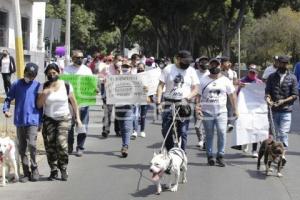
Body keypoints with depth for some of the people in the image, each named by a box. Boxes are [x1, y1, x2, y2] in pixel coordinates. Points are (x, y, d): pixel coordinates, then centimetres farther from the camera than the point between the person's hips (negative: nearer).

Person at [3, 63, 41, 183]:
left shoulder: (38, 86, 1)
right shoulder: (17, 84, 4)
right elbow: (8, 98, 9)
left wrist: (41, 121, 3)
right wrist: (6, 109, -9)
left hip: (33, 120, -3)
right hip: (19, 121, 3)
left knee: (31, 144, -17)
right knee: (22, 148, 6)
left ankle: (34, 169, 1)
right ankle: (26, 173, 16)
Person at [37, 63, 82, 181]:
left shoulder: (66, 86, -1)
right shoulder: (43, 87, 1)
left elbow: (73, 102, 6)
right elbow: (39, 105, -1)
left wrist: (77, 117, 3)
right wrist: (44, 94, -18)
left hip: (63, 118, -2)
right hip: (48, 119, 2)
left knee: (61, 143, -17)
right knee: (49, 145, -4)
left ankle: (63, 169, -3)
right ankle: (53, 170, 8)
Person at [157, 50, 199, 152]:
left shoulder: (191, 71, 7)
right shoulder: (168, 69, 4)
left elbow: (196, 89, 5)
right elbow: (160, 86, 3)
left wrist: (187, 98, -13)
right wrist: (158, 102, -7)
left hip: (184, 104, 0)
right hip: (169, 104, 0)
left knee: (182, 132, -2)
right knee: (166, 131, 2)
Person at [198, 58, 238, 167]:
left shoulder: (225, 80, 6)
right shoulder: (204, 80, 6)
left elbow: (232, 95, 9)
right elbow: (199, 95, 6)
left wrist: (235, 109, 5)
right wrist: (198, 106, -8)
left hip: (221, 112, 0)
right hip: (207, 112, 1)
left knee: (222, 132, -12)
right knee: (209, 135, 6)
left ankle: (220, 156, -4)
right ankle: (210, 156, 15)